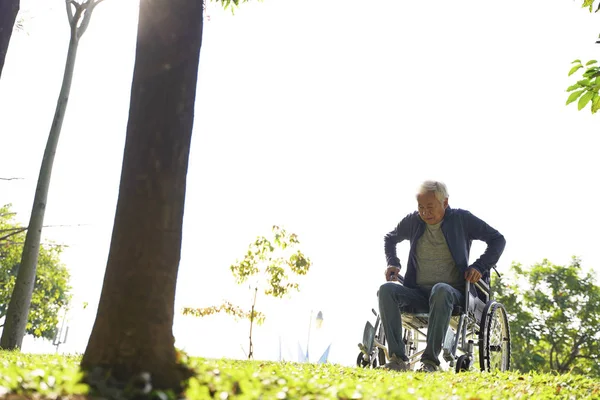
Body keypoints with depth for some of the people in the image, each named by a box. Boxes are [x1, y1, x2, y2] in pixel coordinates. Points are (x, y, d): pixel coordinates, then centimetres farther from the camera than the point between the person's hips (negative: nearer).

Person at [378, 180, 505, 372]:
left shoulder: (461, 219, 2)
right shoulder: (413, 221, 10)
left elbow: (498, 239, 7)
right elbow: (390, 239, 29)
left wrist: (479, 266, -6)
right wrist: (392, 263, 11)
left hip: (453, 292, -3)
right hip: (418, 293, 3)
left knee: (441, 290, -41)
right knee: (386, 289, -28)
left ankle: (430, 361, -38)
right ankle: (398, 359, -33)